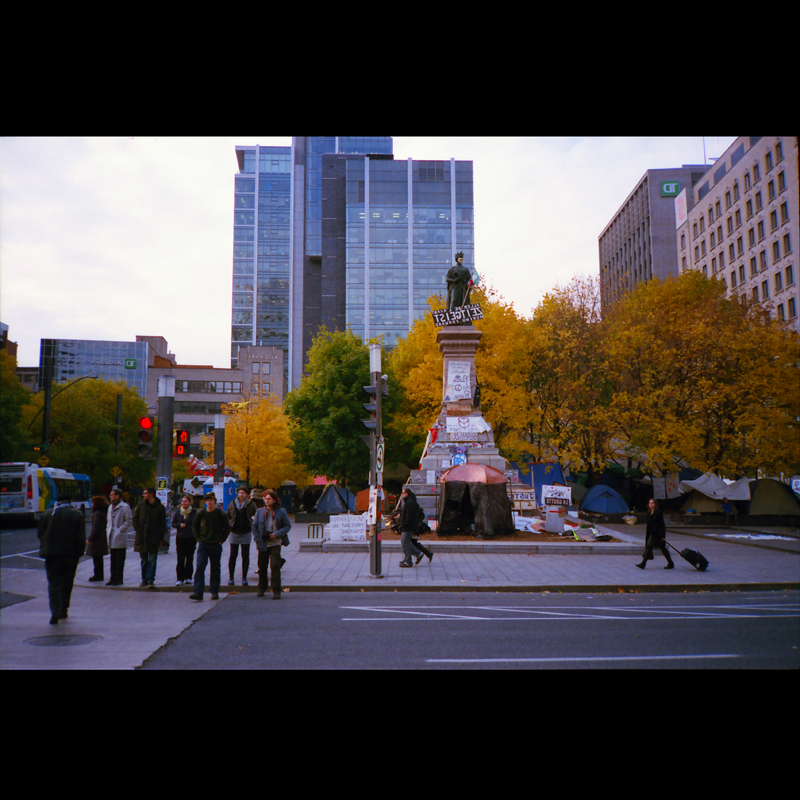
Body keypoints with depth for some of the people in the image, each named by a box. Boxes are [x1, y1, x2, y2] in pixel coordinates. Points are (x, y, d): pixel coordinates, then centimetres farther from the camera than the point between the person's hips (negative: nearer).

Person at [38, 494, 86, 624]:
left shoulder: (48, 514, 5)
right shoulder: (77, 514, -2)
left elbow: (40, 534, 9)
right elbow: (81, 537, -6)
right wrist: (79, 553, 1)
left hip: (51, 554, 0)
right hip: (70, 554, 0)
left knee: (54, 582, 0)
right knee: (67, 583, 15)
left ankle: (56, 612, -14)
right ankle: (63, 610, 20)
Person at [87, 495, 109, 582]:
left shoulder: (97, 513, -17)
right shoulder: (104, 512, 12)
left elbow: (95, 528, -21)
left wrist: (90, 539, -16)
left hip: (97, 539, -10)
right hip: (103, 538, 10)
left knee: (96, 558, -3)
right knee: (99, 558, 17)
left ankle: (98, 575, 1)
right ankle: (99, 575, 23)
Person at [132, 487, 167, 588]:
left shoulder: (160, 507, 0)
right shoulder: (141, 505, 7)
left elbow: (163, 524, 2)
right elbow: (135, 518, 12)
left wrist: (161, 538, -2)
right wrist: (138, 529, -4)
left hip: (154, 538, -3)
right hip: (141, 537, 3)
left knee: (152, 560, -4)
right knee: (144, 560, 10)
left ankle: (150, 580, -1)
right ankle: (144, 579, 19)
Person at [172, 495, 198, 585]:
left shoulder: (195, 512, -2)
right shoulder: (178, 512, 3)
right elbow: (173, 523, 10)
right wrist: (179, 525, -11)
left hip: (191, 538, -1)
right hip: (180, 537, 1)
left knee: (189, 558, 7)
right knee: (180, 559, -3)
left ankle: (188, 577, 18)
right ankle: (180, 579, 0)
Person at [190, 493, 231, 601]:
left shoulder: (221, 514, -4)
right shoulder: (201, 513, -1)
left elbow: (227, 528, 5)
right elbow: (194, 526, 13)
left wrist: (221, 540, -2)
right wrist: (198, 539, 4)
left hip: (216, 545, 0)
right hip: (203, 544, 0)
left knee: (216, 569, 7)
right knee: (199, 567, -11)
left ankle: (214, 592, 19)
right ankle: (198, 592, -13)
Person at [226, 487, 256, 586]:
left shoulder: (251, 505, -2)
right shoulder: (232, 504, 2)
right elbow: (227, 517, 11)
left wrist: (253, 525, -4)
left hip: (246, 532, -1)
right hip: (234, 532, 1)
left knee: (245, 556, 3)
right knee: (233, 556, 3)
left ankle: (244, 578, 11)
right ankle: (231, 578, 12)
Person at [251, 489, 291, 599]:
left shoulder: (281, 512, -2)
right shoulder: (259, 512, 4)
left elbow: (287, 526, 2)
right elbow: (254, 526, 9)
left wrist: (277, 534, -12)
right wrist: (257, 539, -2)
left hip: (275, 544, -2)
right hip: (263, 544, 3)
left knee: (275, 566, -11)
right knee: (262, 567, 11)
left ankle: (276, 591, -6)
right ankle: (261, 589, 30)